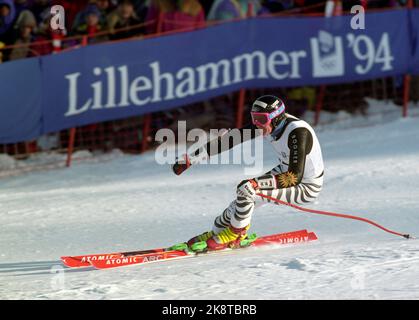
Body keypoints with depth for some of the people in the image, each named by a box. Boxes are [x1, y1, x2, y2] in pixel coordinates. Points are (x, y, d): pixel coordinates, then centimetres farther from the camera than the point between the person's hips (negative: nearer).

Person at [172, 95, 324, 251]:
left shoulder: (297, 132, -32)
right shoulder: (268, 122, -11)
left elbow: (295, 176, -35)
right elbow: (230, 139, -9)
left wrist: (257, 184, -37)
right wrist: (190, 158, -11)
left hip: (306, 188, -8)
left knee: (247, 189, -19)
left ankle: (235, 234, 4)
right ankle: (216, 233, 22)